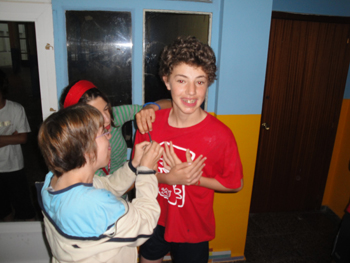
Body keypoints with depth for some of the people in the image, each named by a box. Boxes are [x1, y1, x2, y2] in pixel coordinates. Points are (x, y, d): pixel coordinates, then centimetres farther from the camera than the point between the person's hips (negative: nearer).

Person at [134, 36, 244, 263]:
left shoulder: (220, 135, -25)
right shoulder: (151, 122, -15)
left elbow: (235, 184, -12)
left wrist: (196, 178, -25)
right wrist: (167, 177, -24)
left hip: (192, 228, -3)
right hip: (154, 219, 3)